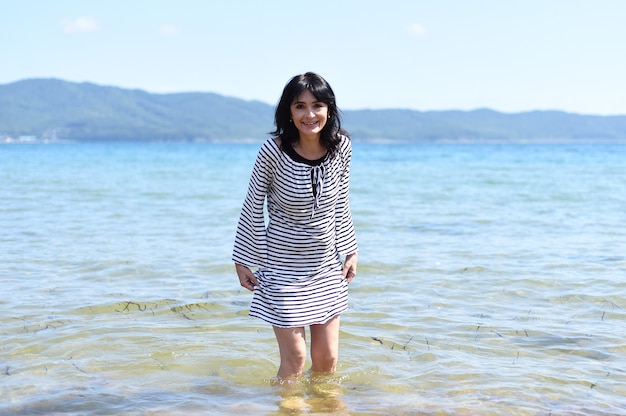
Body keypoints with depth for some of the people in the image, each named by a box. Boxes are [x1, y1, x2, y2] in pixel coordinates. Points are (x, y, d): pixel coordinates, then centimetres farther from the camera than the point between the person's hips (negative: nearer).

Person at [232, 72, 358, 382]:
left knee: (327, 358, 8)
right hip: (283, 267, -4)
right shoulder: (273, 151, -19)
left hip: (326, 266, 4)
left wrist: (350, 251, 10)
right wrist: (242, 261, -4)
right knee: (295, 358, -2)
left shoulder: (341, 147, -7)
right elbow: (252, 208, -7)